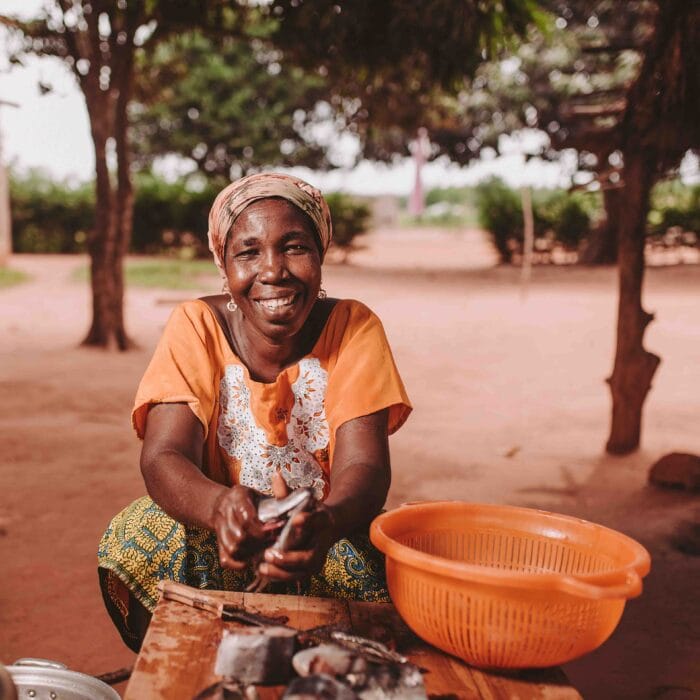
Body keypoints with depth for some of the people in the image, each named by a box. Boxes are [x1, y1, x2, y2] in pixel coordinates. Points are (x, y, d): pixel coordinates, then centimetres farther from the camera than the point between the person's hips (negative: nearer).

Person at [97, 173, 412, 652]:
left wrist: (326, 523, -47)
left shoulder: (354, 329, -11)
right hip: (215, 535, 1)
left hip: (324, 537, 0)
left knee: (374, 559, -30)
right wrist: (221, 506, -46)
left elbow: (364, 466, -21)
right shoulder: (197, 327, -11)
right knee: (136, 540, -27)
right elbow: (164, 458, -21)